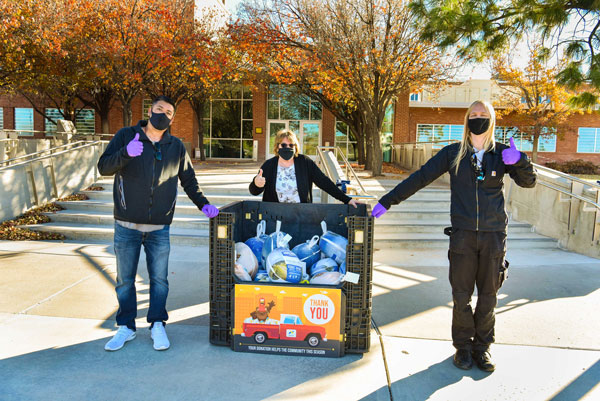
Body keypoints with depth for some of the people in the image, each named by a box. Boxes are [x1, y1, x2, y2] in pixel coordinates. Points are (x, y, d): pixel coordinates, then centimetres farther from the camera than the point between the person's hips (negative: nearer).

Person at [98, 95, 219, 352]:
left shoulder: (176, 147, 8)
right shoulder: (126, 136, 2)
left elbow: (188, 179, 17)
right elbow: (104, 167, -6)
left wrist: (203, 204, 5)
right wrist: (125, 153, -25)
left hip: (159, 228, 1)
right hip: (126, 226, -1)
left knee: (159, 279, 7)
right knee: (125, 280, 10)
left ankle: (157, 325, 22)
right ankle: (126, 327, 25)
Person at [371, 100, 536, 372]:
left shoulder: (500, 153, 6)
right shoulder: (453, 153, 4)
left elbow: (528, 182, 5)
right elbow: (420, 178, 1)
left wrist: (519, 161, -17)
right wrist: (387, 201, -3)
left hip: (494, 234, 1)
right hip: (463, 234, -1)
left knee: (488, 295, 9)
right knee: (461, 295, 2)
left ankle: (482, 346, 25)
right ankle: (463, 346, 20)